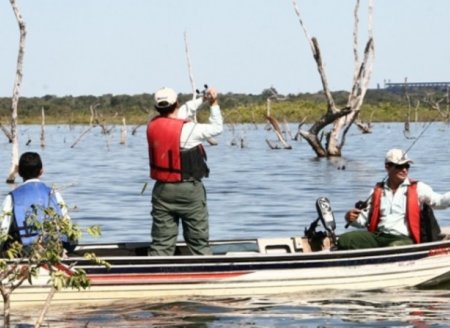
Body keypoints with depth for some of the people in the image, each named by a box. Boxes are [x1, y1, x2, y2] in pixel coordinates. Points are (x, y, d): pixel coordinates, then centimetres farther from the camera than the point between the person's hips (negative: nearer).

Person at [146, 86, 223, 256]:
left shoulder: (153, 126, 1)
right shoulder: (187, 130, -16)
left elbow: (182, 112, 17)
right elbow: (217, 128, -4)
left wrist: (202, 99, 19)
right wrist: (214, 103, 6)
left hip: (162, 190, 4)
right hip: (189, 191, -4)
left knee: (161, 243, 5)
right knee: (199, 242, 5)